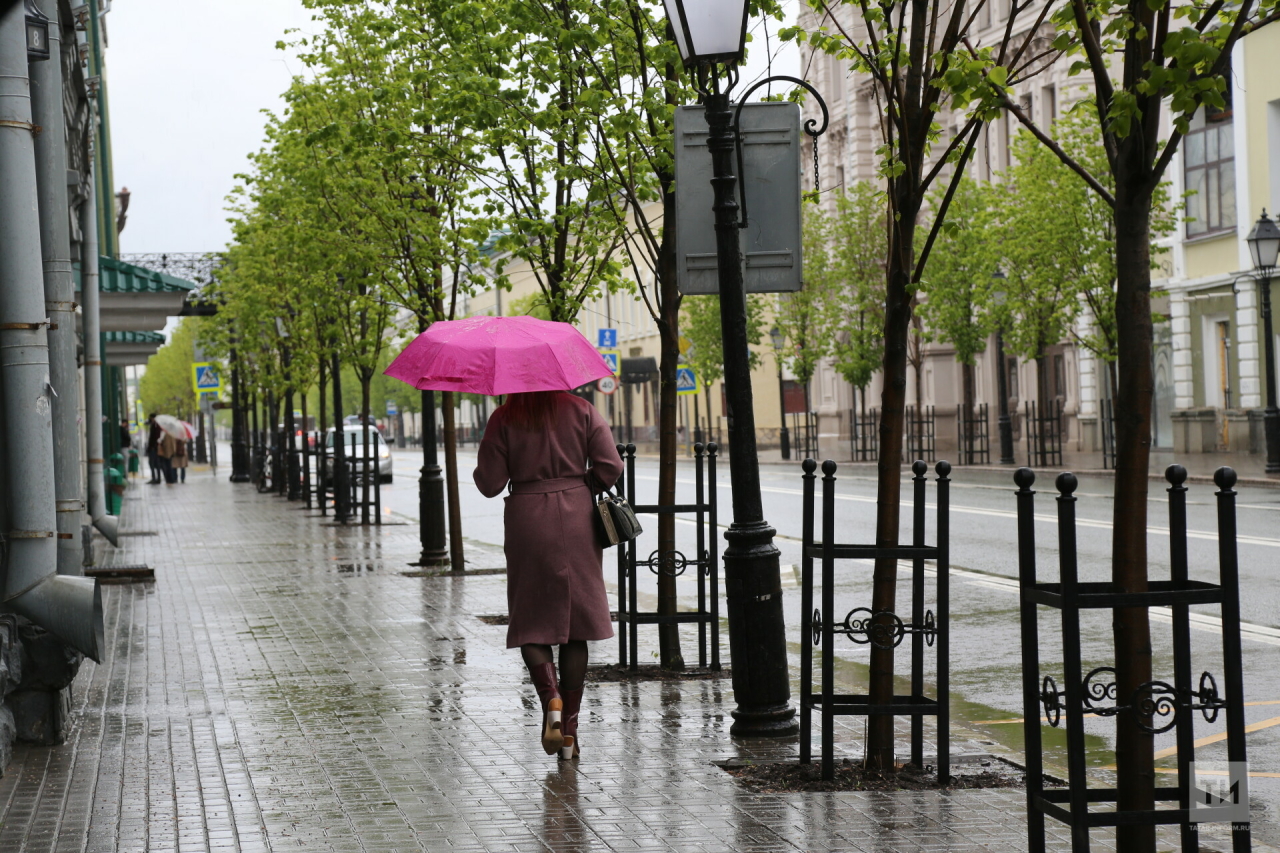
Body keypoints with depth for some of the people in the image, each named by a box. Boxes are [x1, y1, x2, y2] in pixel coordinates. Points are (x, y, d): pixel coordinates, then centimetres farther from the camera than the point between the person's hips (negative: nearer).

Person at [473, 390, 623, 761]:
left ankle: (551, 698, -18)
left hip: (528, 523, -2)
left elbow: (489, 484, -4)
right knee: (576, 623, 8)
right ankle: (570, 727, 7)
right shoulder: (581, 411, 1)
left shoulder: (504, 420, -3)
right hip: (576, 520, 2)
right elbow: (611, 468, -4)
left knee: (531, 623, 8)